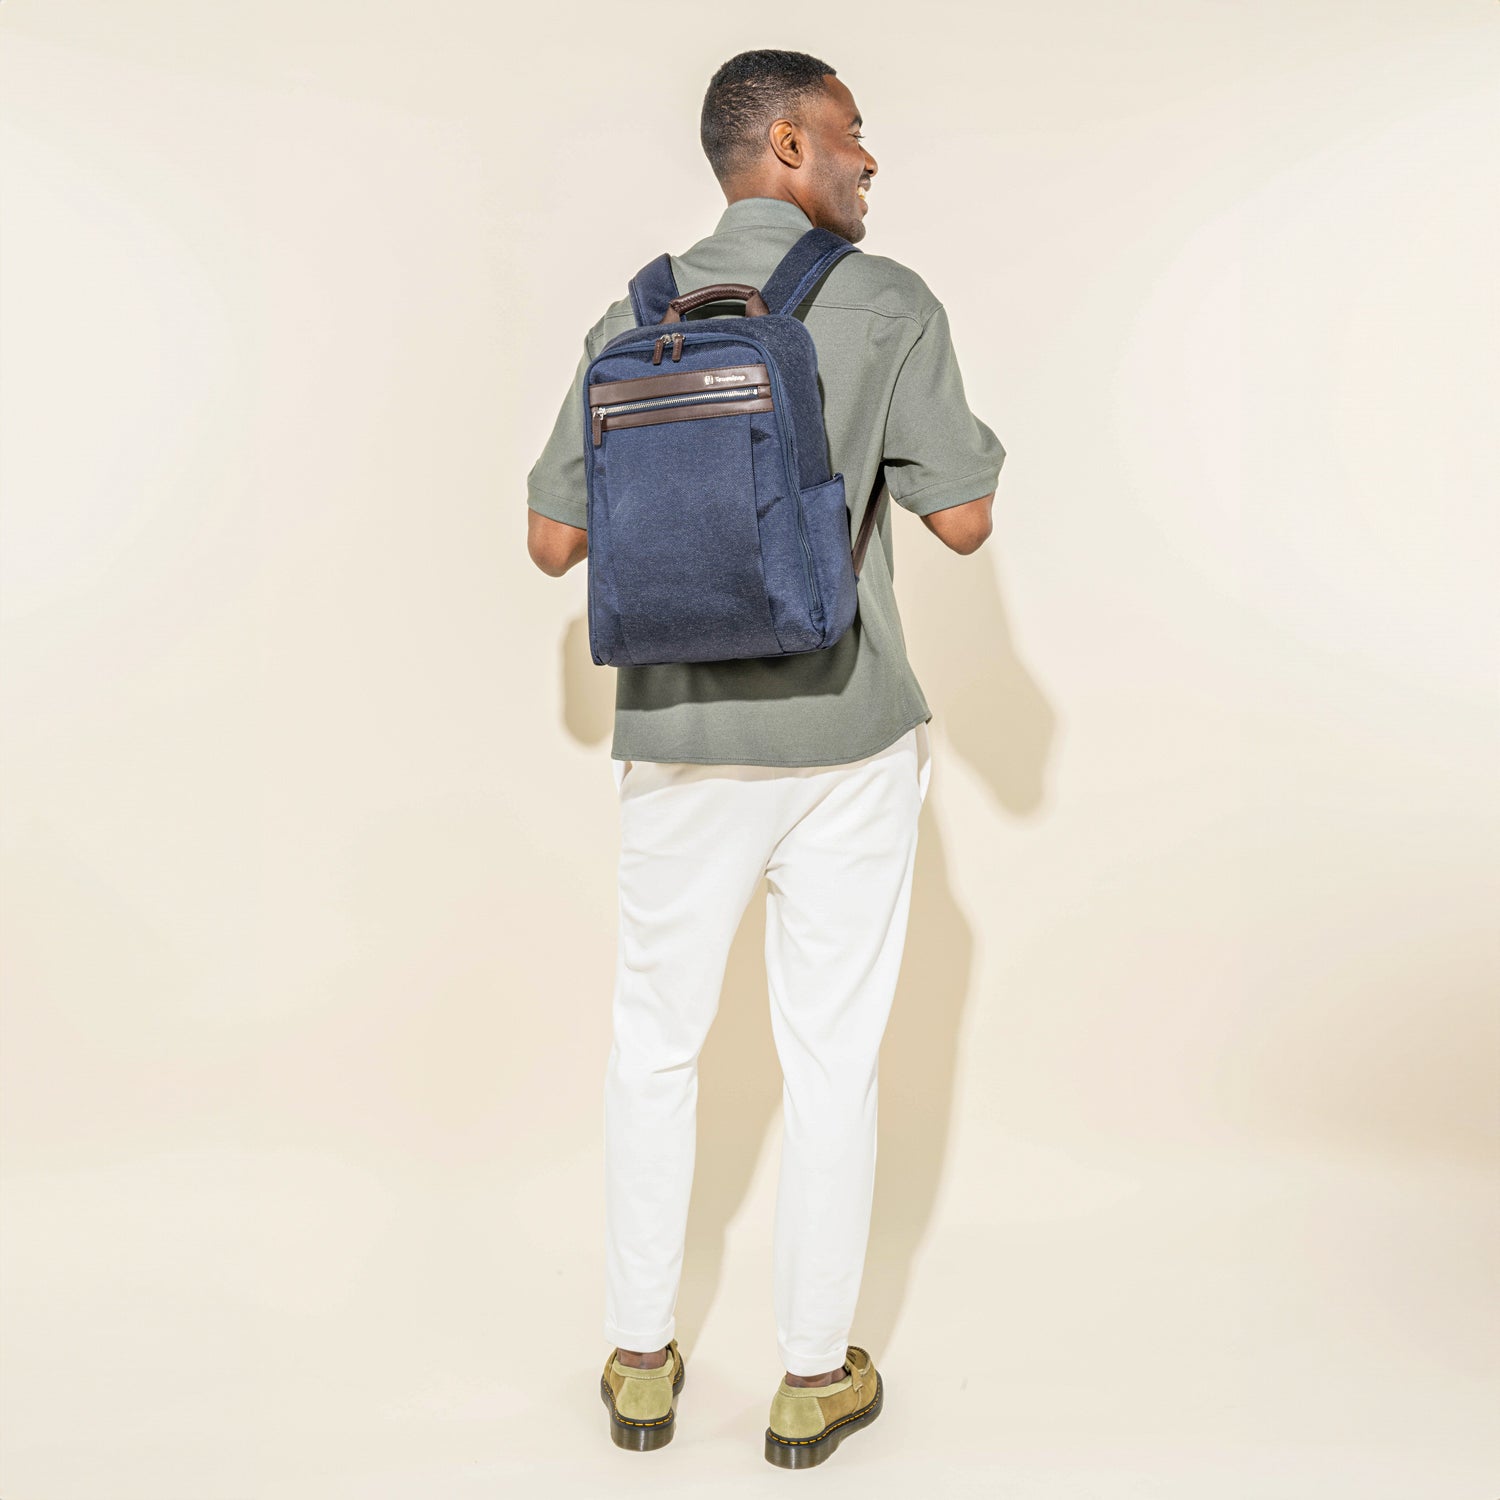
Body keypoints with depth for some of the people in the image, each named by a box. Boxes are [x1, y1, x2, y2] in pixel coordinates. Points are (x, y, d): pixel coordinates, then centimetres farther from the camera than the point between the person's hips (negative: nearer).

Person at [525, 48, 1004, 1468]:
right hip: (845, 734, -2)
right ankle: (814, 1377, 22)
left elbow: (553, 541, 3)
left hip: (681, 737, 3)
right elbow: (963, 520, -7)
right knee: (832, 1057, 9)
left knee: (656, 1042, 16)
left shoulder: (635, 320, 3)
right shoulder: (888, 304, -7)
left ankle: (641, 1362, 26)